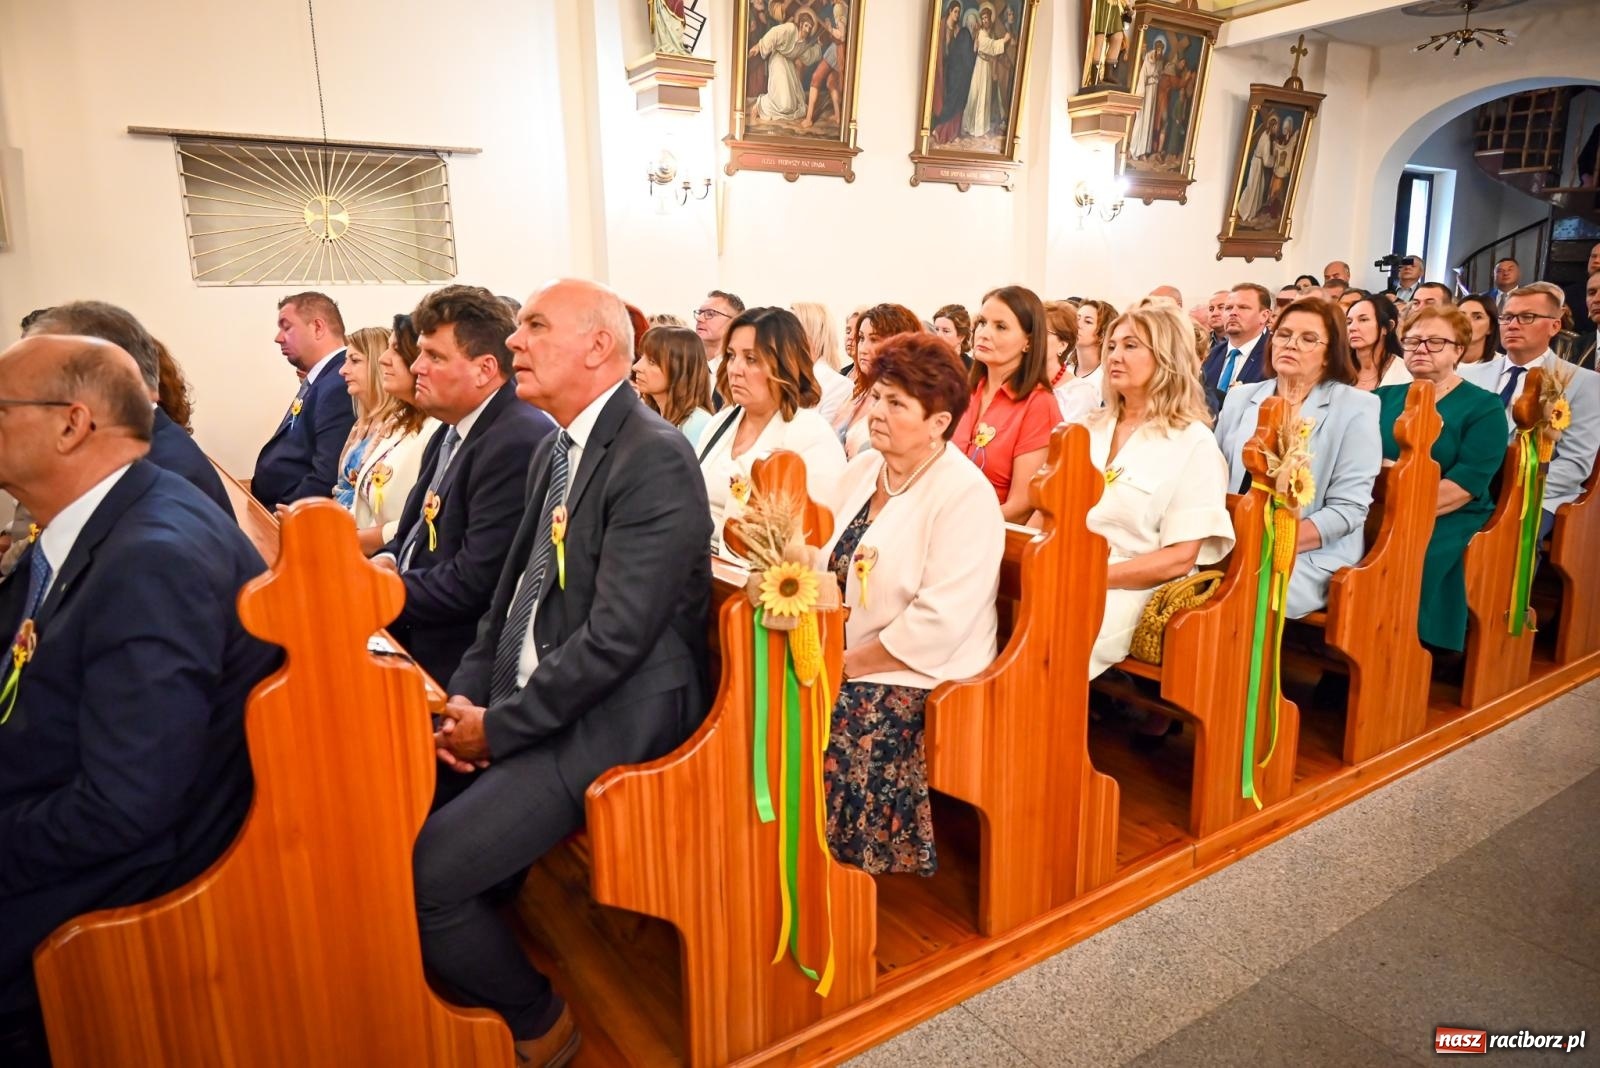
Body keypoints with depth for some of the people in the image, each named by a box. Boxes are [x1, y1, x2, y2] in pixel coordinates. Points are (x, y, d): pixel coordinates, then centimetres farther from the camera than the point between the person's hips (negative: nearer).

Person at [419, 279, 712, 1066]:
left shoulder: (654, 459, -18)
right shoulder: (555, 448, 11)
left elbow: (616, 636, -23)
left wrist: (500, 727, -14)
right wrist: (469, 695, 2)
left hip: (610, 720, -8)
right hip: (526, 699, 9)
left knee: (423, 874, -15)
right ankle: (470, 977, 25)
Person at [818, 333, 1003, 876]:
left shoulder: (966, 496, -16)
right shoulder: (863, 468, 9)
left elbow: (938, 620, -22)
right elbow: (824, 558, 9)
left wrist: (852, 663, -17)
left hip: (919, 676, -7)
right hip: (839, 658, 7)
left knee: (833, 731, -26)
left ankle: (848, 866, -2)